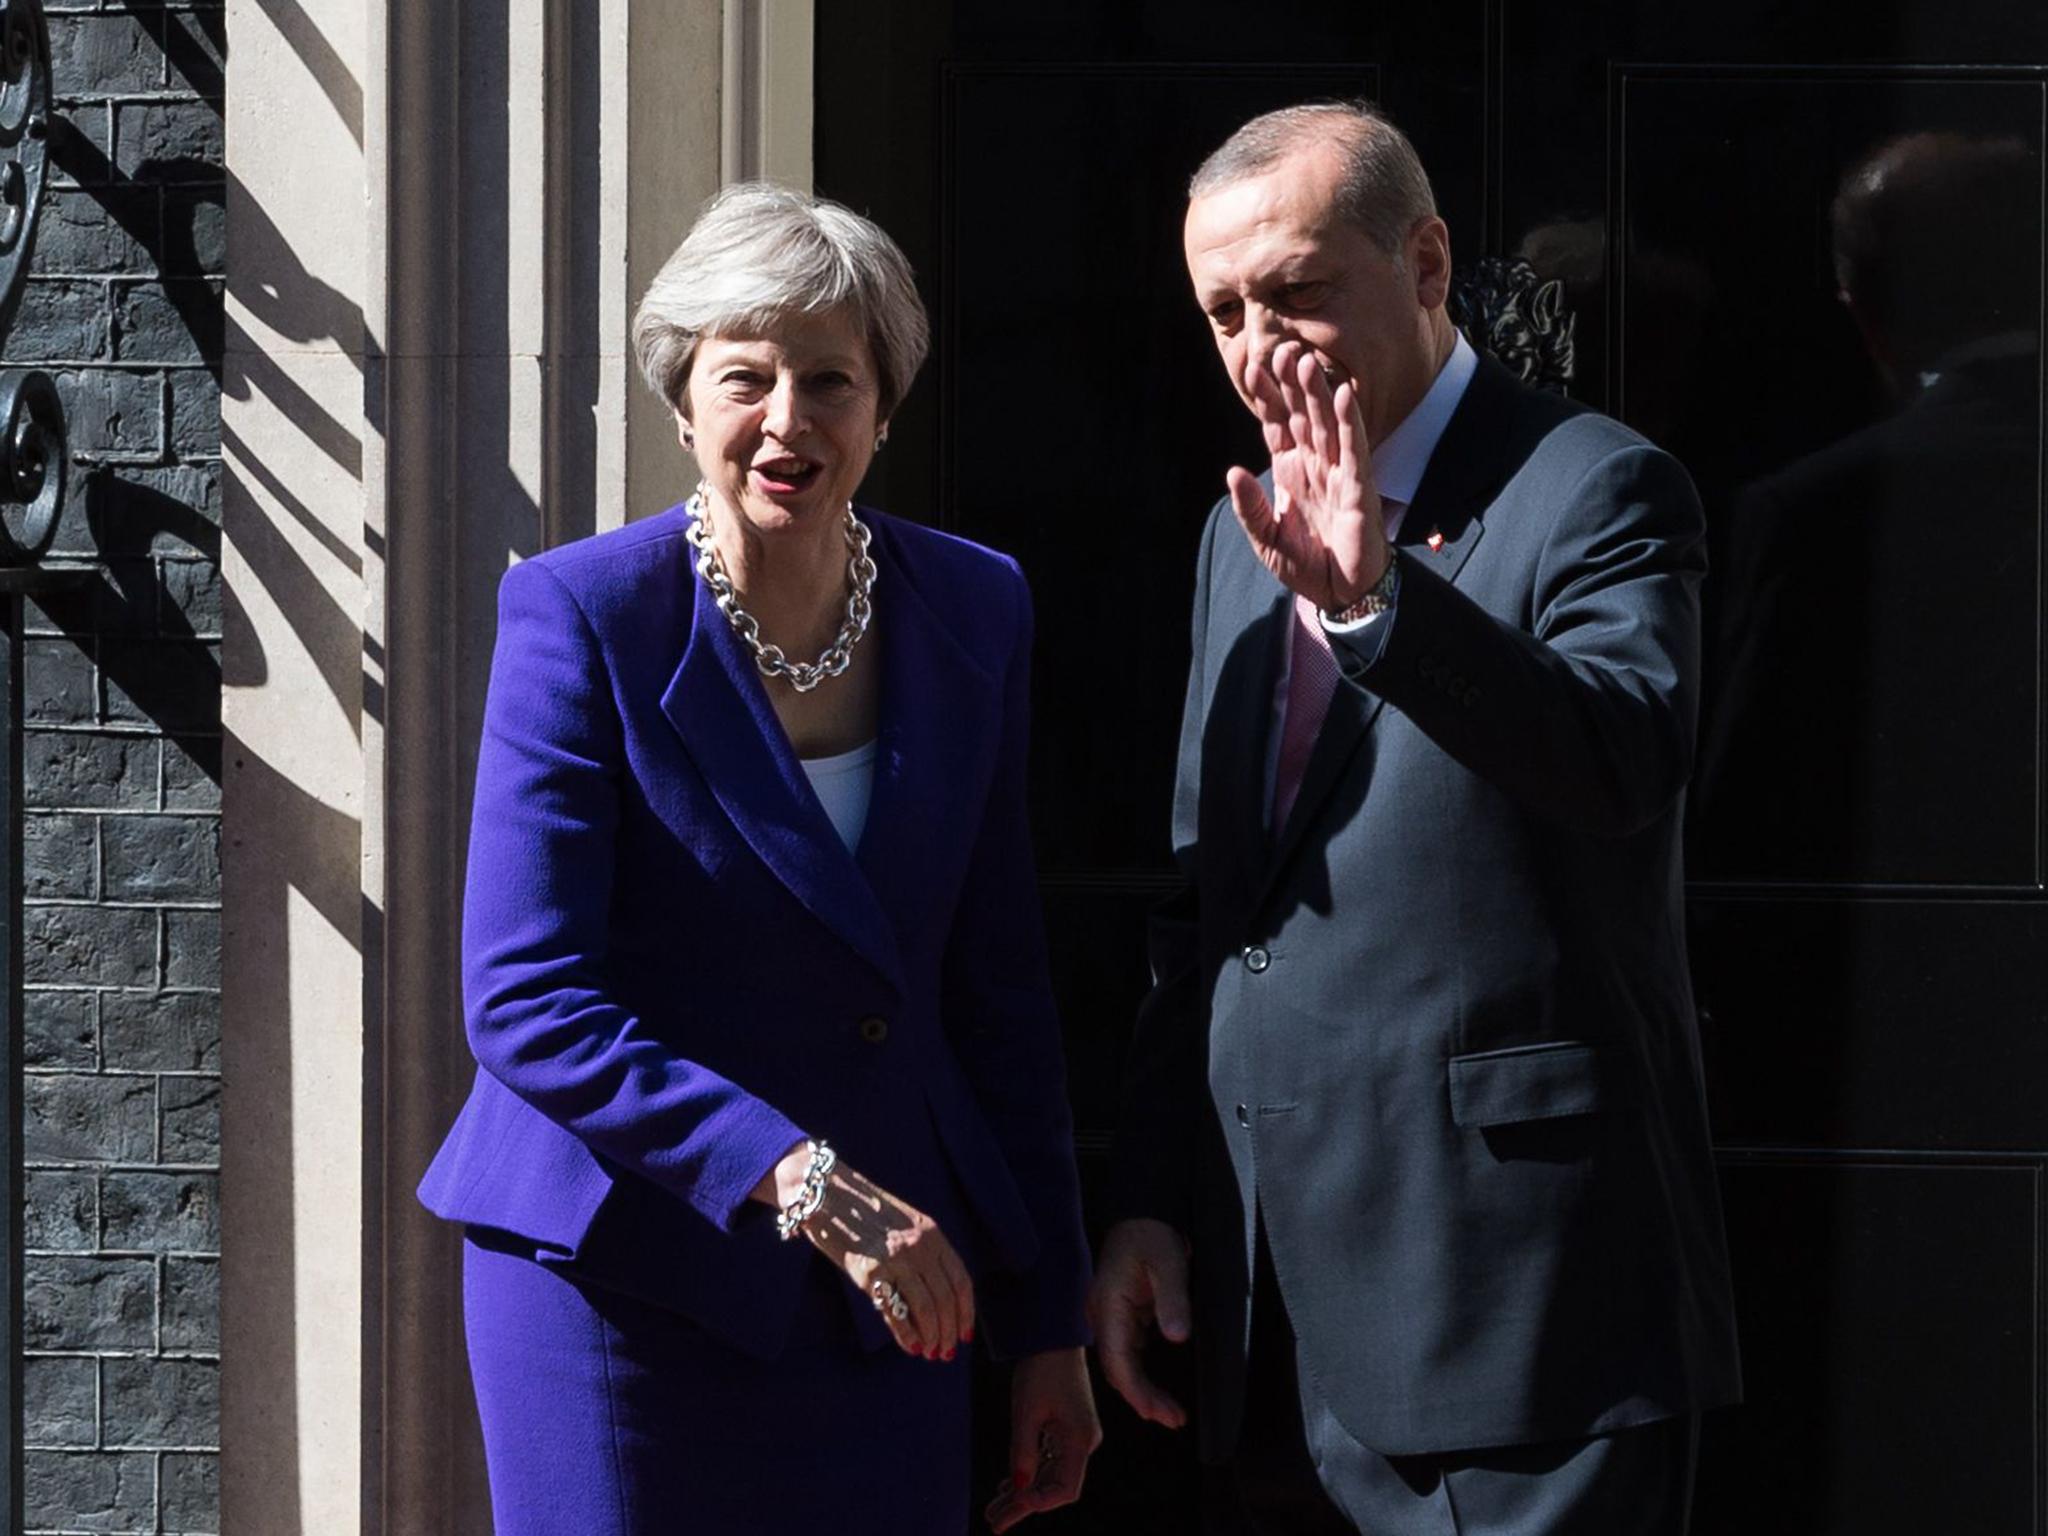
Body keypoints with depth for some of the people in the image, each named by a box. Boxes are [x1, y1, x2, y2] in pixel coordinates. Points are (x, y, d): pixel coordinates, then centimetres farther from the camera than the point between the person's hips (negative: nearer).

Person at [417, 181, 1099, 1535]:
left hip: (892, 1292, 4)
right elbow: (524, 1002, -14)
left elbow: (1001, 992, 10)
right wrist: (804, 1182, -23)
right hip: (628, 1271, -4)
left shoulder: (976, 611, 4)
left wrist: (1050, 1323, 9)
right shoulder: (582, 615, -9)